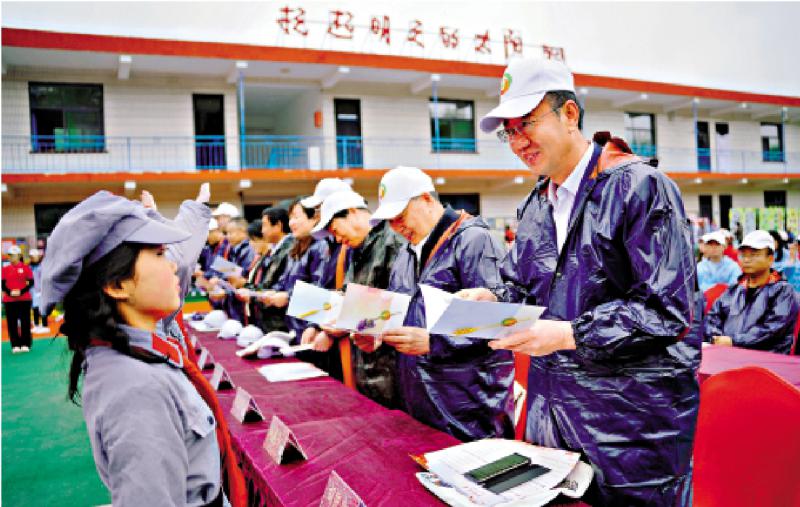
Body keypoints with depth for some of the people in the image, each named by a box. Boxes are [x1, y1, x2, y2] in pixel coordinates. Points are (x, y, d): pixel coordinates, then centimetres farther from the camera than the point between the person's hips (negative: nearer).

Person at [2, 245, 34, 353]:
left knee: (25, 322, 2)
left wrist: (21, 291, -15)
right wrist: (10, 292, -14)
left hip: (24, 299, -2)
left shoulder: (25, 267, -1)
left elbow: (31, 282, -3)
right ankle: (15, 345, 10)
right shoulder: (5, 269, 4)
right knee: (12, 323, 3)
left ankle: (25, 344, 10)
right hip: (9, 300, 2)